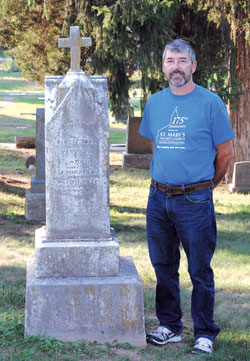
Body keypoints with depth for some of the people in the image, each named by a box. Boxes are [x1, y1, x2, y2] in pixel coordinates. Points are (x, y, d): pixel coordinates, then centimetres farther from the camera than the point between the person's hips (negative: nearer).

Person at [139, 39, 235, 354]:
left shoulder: (210, 103, -6)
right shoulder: (155, 103, 9)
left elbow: (225, 153, 1)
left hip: (195, 201, -5)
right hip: (158, 198, 5)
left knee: (200, 271, 1)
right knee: (163, 266, 12)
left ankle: (204, 334, 12)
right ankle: (170, 327, 26)